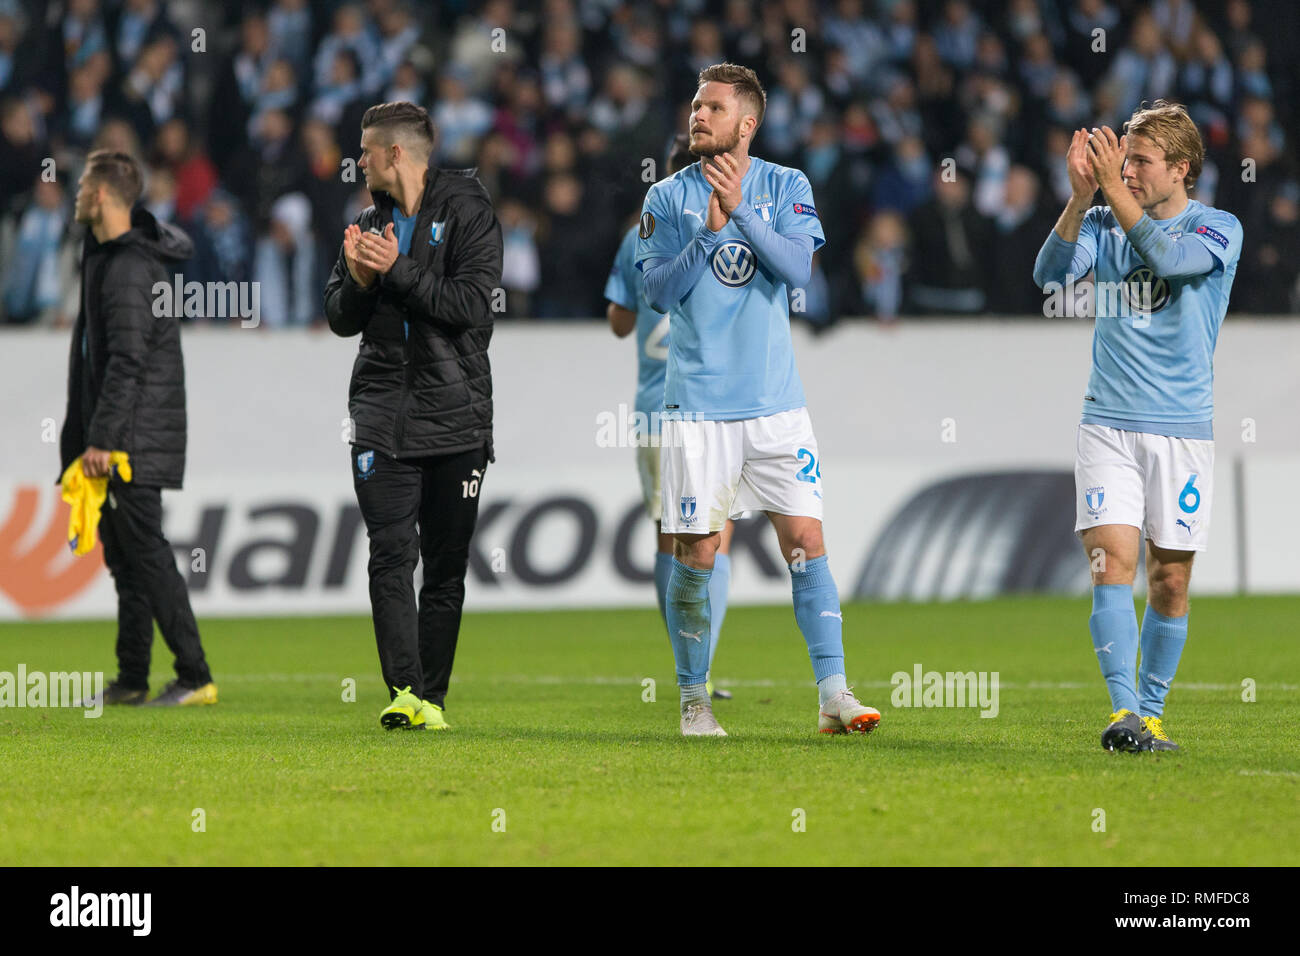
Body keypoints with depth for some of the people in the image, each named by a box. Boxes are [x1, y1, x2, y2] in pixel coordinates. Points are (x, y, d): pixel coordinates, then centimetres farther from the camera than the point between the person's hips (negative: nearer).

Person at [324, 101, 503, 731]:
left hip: (456, 417, -3)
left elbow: (471, 304, -14)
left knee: (446, 566, 2)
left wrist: (397, 270, -15)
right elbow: (340, 318, 15)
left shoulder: (468, 212, -2)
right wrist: (358, 280, -5)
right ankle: (404, 692, -16)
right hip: (382, 416, 3)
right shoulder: (371, 220, 15)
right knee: (390, 558, -10)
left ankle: (433, 696, 9)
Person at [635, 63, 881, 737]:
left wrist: (739, 210, -18)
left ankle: (833, 694, -5)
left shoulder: (786, 188, 5)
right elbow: (659, 291, -5)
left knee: (805, 541, -6)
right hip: (698, 404, 0)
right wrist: (710, 231, -16)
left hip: (775, 403, 1)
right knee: (695, 555, 0)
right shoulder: (668, 198, 4)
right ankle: (694, 700, 13)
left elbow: (798, 266, -9)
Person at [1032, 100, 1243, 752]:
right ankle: (1123, 710, -19)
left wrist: (1113, 186, -21)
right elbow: (1050, 273, -10)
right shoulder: (1104, 224, 8)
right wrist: (1082, 194, -20)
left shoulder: (1219, 228, -1)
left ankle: (1151, 712, 16)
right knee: (1112, 561, -14)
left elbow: (1167, 257, -22)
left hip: (1183, 427, -1)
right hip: (1108, 423, 1)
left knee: (1170, 581, 3)